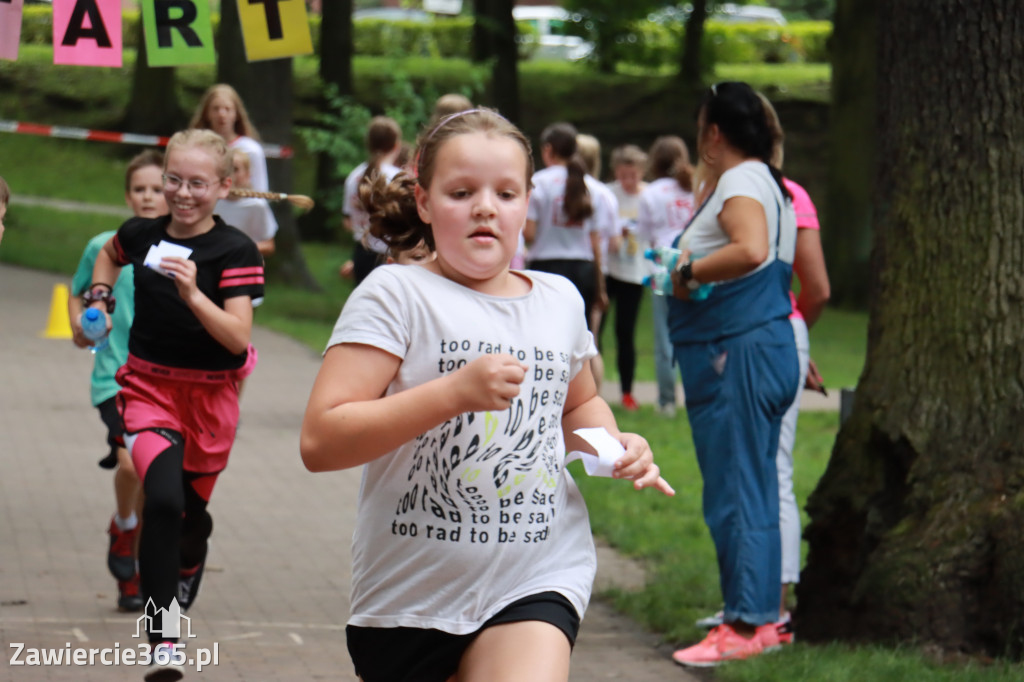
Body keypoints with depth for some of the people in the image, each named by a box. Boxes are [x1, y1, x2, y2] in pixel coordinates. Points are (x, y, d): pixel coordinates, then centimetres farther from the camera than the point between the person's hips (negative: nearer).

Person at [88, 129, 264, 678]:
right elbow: (109, 255, 26)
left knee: (193, 507, 15)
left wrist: (192, 293, -31)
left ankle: (186, 572, 54)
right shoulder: (141, 234, -1)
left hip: (209, 393, 0)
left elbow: (238, 338, -20)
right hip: (148, 386, 0)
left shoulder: (236, 251, -11)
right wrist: (99, 298, 11)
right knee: (163, 498, -22)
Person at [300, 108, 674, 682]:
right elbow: (320, 442, -17)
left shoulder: (559, 301, 9)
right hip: (410, 589, -2)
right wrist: (456, 390, -23)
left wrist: (611, 444, 8)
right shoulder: (397, 294, -7)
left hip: (537, 584, 2)